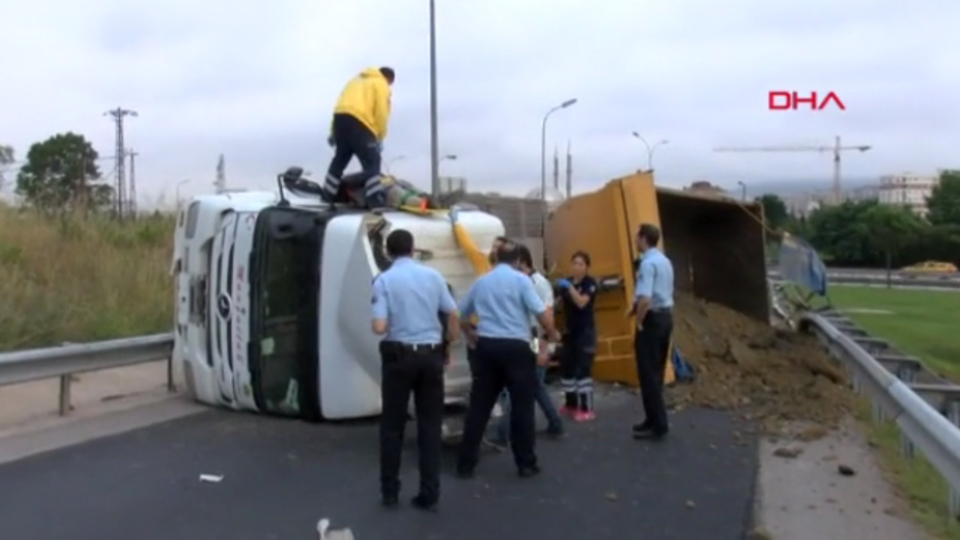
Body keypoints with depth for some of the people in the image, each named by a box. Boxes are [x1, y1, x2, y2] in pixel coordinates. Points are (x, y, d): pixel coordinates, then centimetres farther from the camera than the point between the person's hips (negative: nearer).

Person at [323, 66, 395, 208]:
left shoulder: (357, 80, 32)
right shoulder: (381, 85, 11)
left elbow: (343, 103, 26)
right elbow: (381, 112, -2)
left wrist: (333, 132, 25)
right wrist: (380, 138, 2)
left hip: (340, 118, 7)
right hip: (357, 122, -7)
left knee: (340, 158, 21)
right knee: (372, 162, -6)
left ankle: (328, 194, 28)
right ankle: (376, 199, -15)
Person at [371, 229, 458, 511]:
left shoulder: (384, 280, -7)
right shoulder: (433, 275, 2)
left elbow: (379, 327, -14)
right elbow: (453, 314, 6)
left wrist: (381, 325, 9)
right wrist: (450, 344, 20)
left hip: (399, 355, -2)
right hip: (431, 355, 2)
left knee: (392, 425, 11)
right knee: (430, 425, 8)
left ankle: (390, 492, 18)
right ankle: (429, 494, 10)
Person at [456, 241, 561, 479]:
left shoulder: (481, 282, 13)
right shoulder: (521, 280, -2)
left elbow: (461, 315, 21)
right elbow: (542, 313, -9)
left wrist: (471, 335, 39)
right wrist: (552, 333, 10)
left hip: (487, 346, 4)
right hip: (516, 347, -4)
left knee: (479, 405, 9)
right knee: (522, 406, 5)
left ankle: (466, 463, 12)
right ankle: (526, 463, 10)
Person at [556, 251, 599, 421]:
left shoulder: (590, 283, -9)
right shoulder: (567, 281, 9)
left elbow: (581, 303, -23)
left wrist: (570, 287, -28)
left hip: (585, 331, -7)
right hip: (569, 330, 7)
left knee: (583, 369, -9)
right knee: (566, 367, 10)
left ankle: (586, 409, -4)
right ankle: (570, 404, 24)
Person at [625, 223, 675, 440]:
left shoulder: (648, 263, -19)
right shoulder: (664, 261, 12)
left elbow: (645, 300, -27)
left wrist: (639, 322, -13)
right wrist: (635, 306, 13)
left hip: (652, 318, -10)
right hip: (667, 315, 10)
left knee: (648, 373, -2)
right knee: (657, 371, 16)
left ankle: (658, 425, 3)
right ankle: (656, 420, 24)